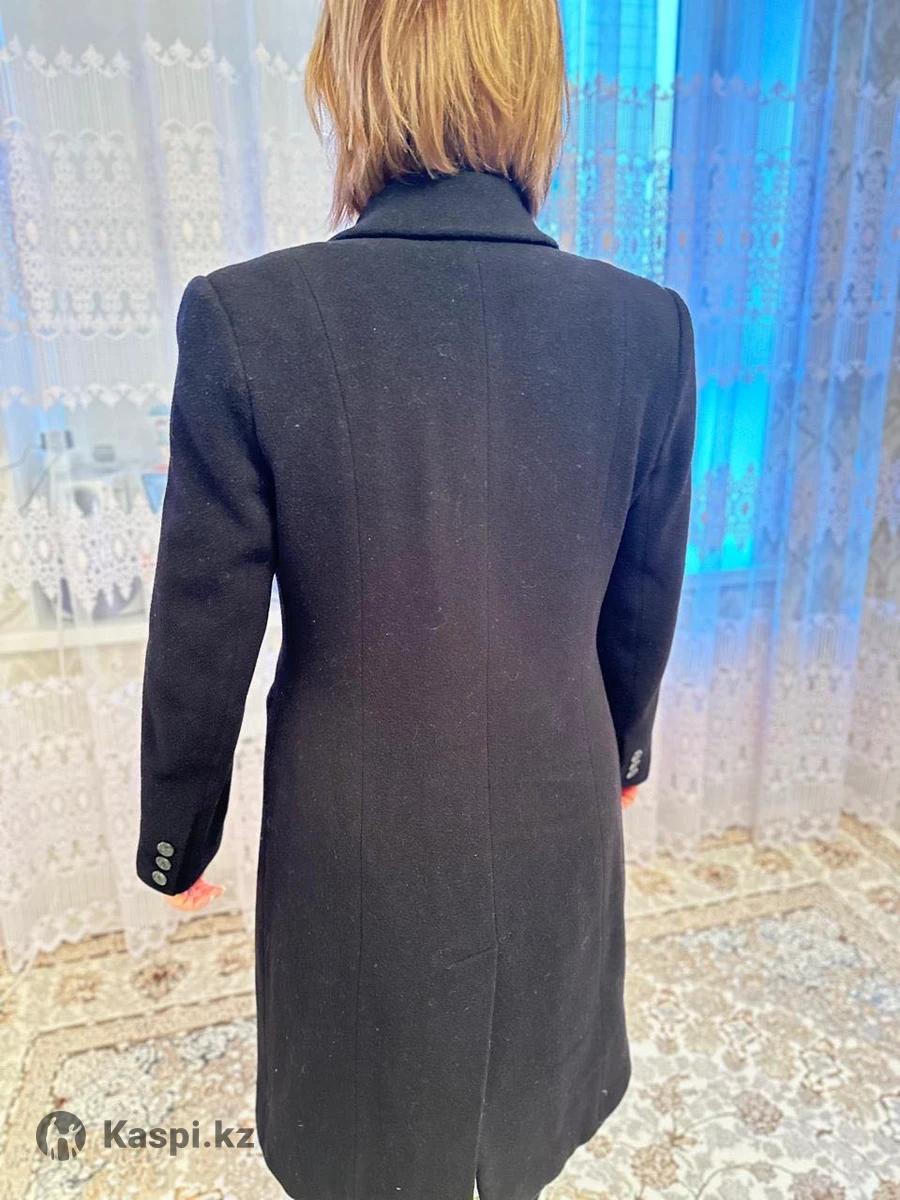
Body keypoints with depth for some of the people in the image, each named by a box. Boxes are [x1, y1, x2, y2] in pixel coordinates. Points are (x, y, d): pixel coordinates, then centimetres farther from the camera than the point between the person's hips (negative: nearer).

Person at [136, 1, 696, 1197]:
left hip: (359, 836, -2)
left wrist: (176, 836, 3)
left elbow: (205, 633, -15)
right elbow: (644, 600, -2)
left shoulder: (248, 315, -22)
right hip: (558, 814, 3)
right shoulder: (650, 324, -13)